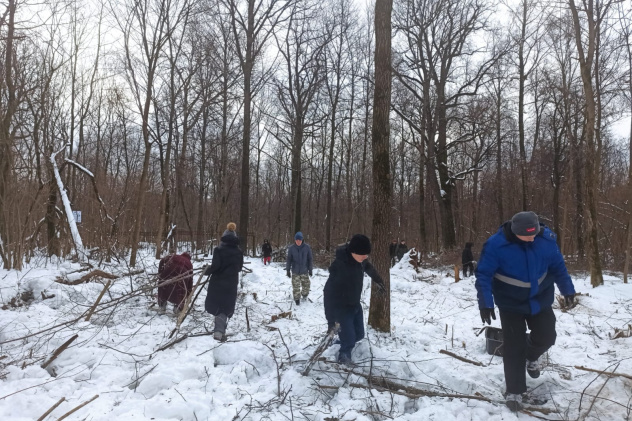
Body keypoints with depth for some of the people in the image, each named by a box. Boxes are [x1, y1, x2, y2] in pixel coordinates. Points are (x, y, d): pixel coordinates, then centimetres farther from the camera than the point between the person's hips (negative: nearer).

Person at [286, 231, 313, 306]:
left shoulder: (307, 247, -7)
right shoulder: (291, 248, -7)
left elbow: (309, 259, 1)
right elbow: (289, 259, 0)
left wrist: (310, 269, 3)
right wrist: (288, 270, 0)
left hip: (304, 271, 1)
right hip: (295, 271, -1)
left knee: (306, 285, 10)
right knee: (296, 286, 0)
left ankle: (304, 294, 39)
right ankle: (297, 299, 18)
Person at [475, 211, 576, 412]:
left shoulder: (546, 239, -15)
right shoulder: (496, 244, -27)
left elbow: (558, 266, 1)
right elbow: (484, 275, -22)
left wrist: (567, 290, 3)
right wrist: (485, 303, -27)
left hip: (540, 300, 4)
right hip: (511, 303, -3)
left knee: (546, 336, 9)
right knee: (513, 347, -1)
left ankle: (530, 357, 44)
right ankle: (515, 392, 12)